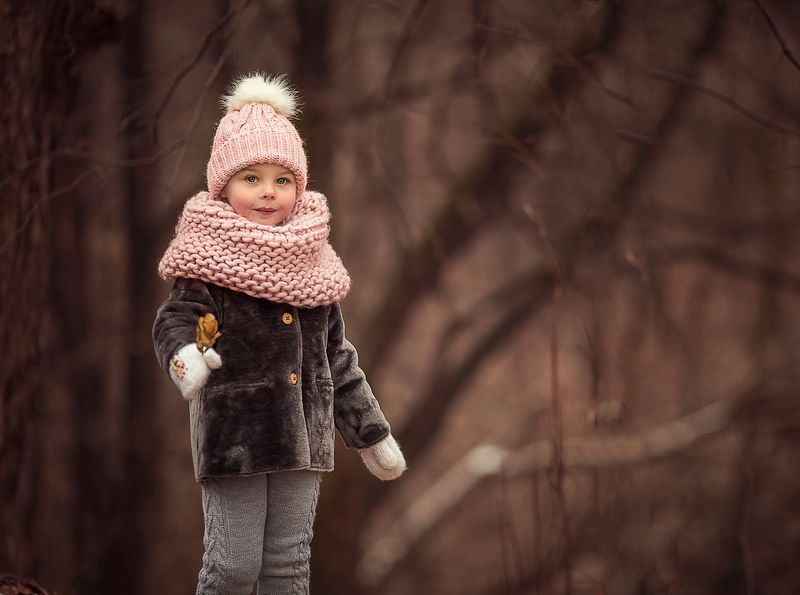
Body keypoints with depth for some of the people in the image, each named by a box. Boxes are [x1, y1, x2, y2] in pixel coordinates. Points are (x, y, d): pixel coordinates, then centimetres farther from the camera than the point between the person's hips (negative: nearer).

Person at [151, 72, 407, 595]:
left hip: (303, 439, 5)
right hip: (233, 432, -5)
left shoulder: (312, 263, 11)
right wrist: (185, 355, -42)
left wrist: (372, 433, 22)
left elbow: (338, 359, 19)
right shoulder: (209, 258, -5)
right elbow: (178, 317, -18)